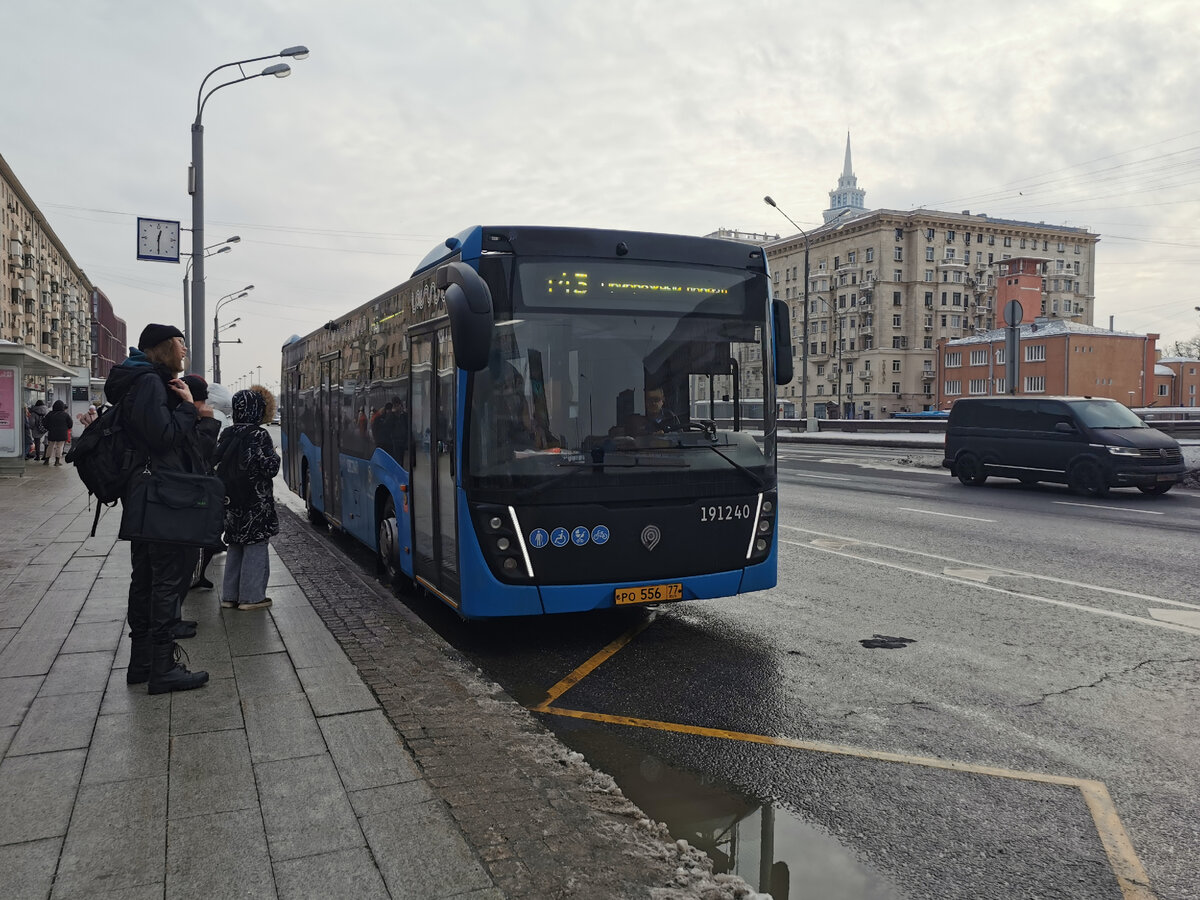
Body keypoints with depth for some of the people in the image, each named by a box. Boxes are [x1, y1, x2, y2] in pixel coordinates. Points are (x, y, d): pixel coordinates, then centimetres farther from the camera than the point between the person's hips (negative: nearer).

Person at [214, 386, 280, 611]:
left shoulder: (227, 434, 6)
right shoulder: (258, 435, -14)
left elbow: (216, 460, 9)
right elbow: (269, 468, -16)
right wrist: (275, 456, 2)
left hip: (231, 501, 7)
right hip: (255, 502, -7)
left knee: (235, 546, 15)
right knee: (255, 545, 0)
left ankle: (230, 595, 19)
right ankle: (251, 596, 2)